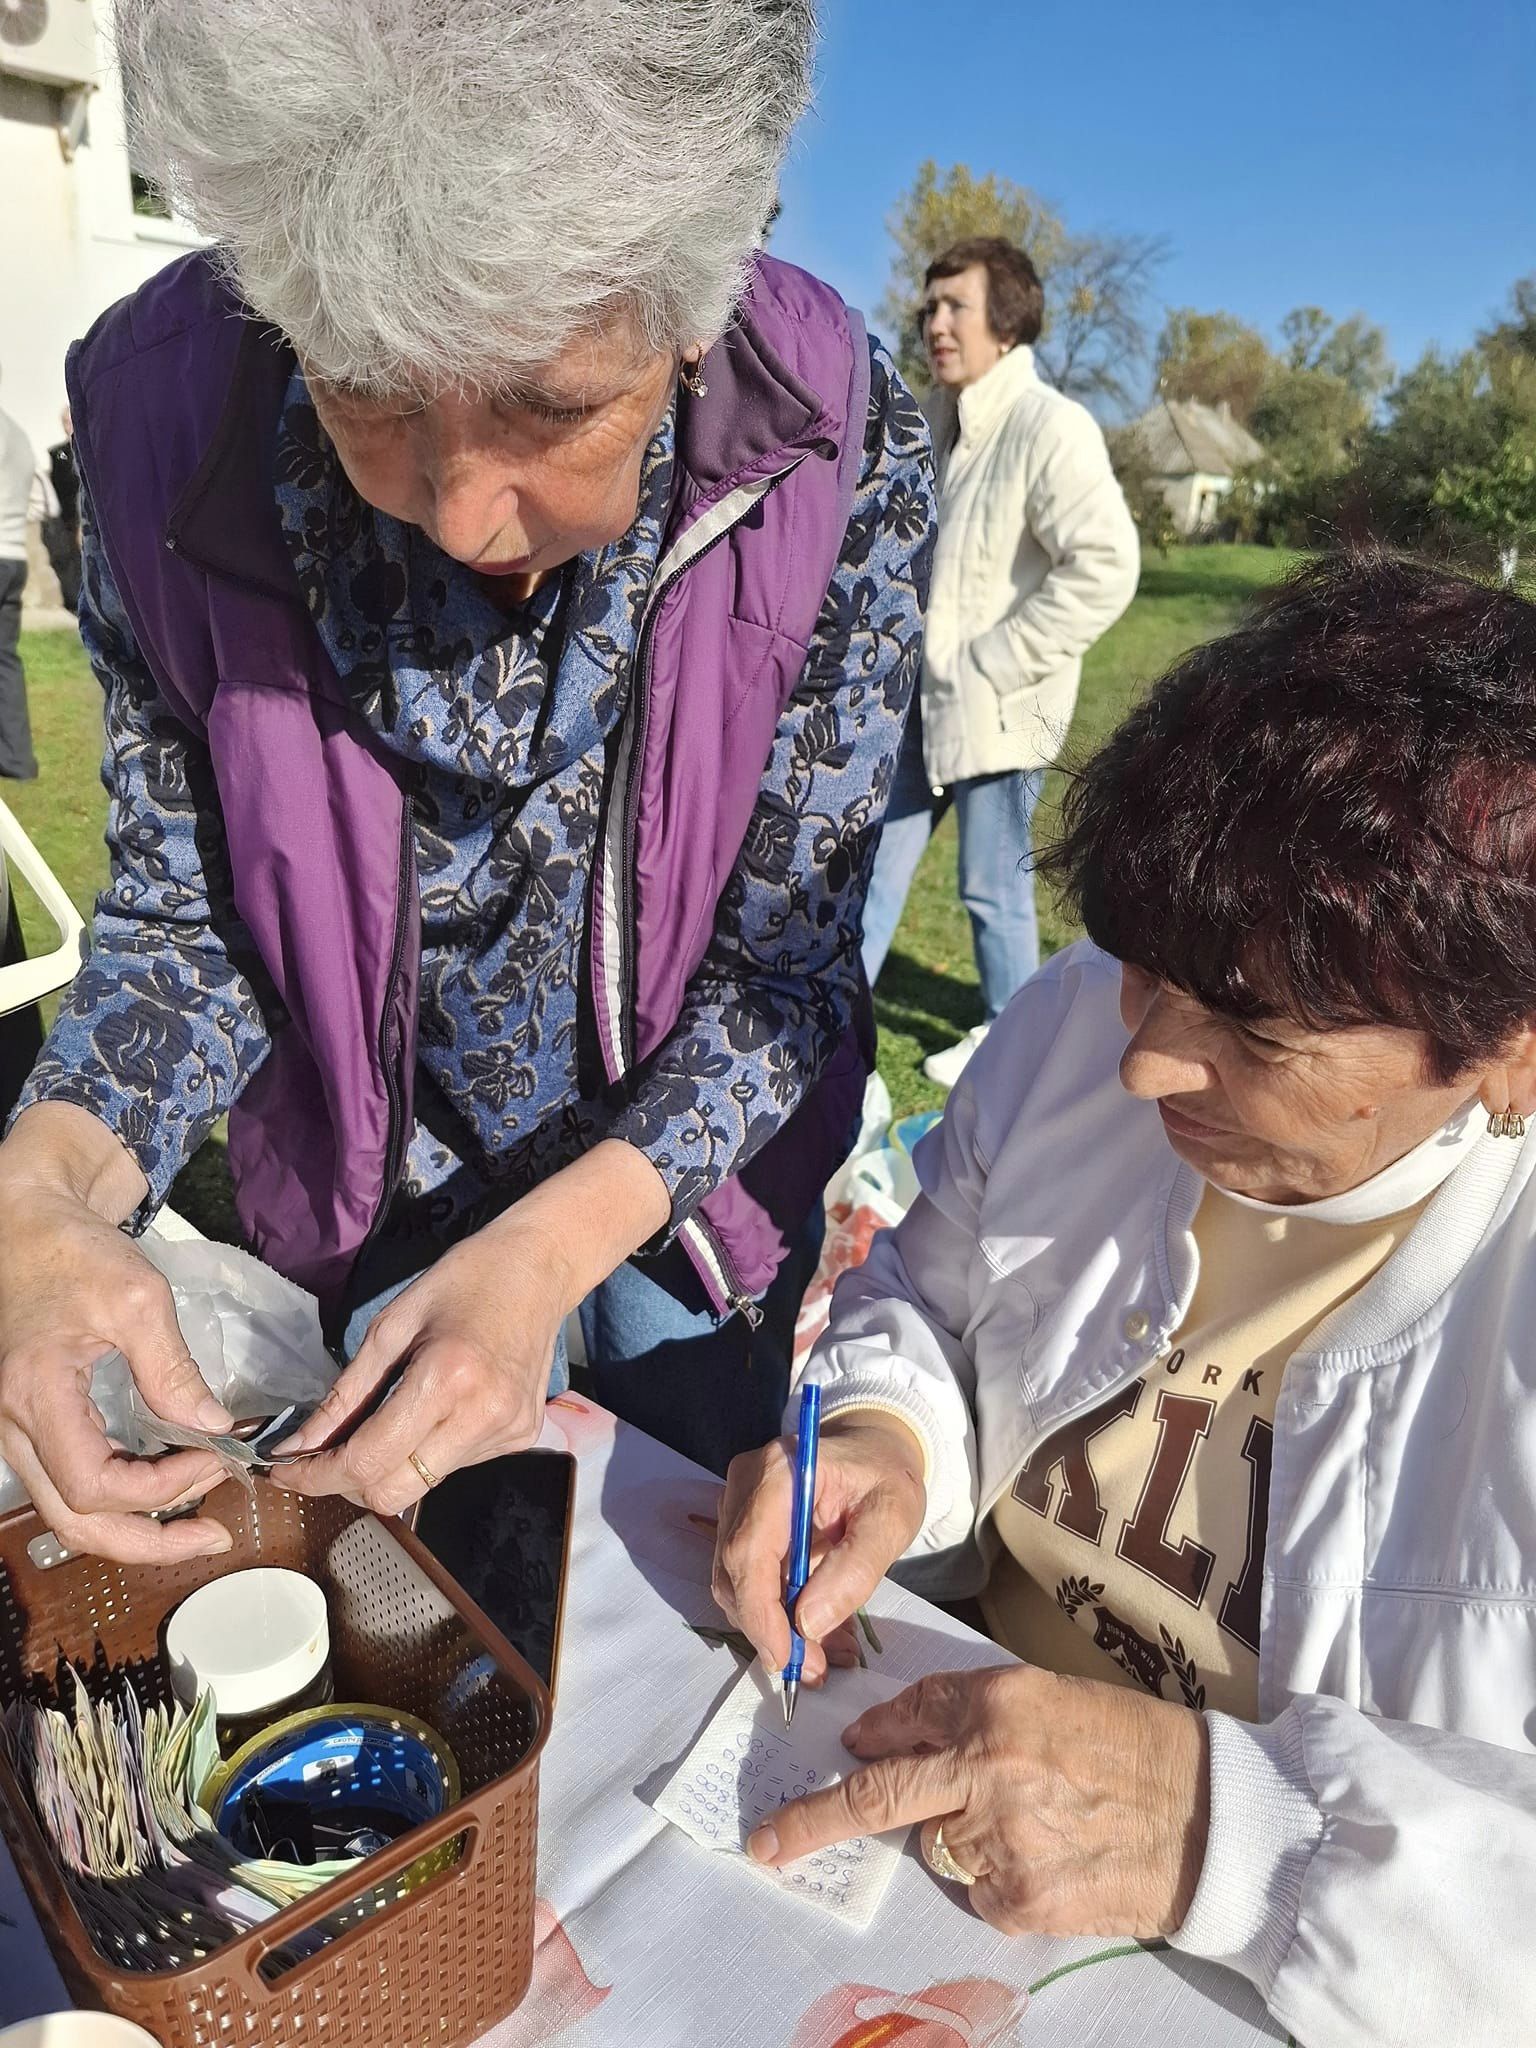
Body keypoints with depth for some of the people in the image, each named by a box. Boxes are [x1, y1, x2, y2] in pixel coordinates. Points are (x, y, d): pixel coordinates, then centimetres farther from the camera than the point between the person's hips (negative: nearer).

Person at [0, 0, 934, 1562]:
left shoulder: (838, 456, -27)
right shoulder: (166, 417, -23)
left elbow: (785, 967, -18)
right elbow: (182, 913, -11)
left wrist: (554, 1245, -30)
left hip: (689, 1189, 0)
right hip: (374, 1202, 1)